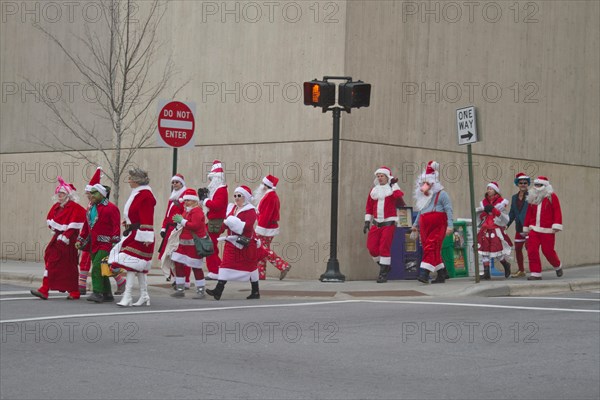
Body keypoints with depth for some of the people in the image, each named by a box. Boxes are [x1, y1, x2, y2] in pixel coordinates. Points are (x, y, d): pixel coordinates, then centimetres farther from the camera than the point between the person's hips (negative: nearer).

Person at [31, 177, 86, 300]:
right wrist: (54, 230, 11)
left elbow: (73, 225, -17)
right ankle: (44, 290, 4)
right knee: (50, 261, 1)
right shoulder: (56, 206, 12)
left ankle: (74, 292, 7)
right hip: (57, 238, 8)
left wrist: (66, 237, -20)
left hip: (68, 240, -8)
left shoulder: (74, 207, -12)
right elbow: (50, 219, 24)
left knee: (69, 265, -3)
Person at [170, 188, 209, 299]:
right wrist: (178, 221, 6)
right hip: (183, 243, 9)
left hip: (194, 245, -9)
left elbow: (195, 225, -26)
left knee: (196, 267, -3)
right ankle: (180, 289, 11)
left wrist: (182, 221, -19)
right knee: (178, 265, 4)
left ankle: (200, 291, 7)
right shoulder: (186, 211, 16)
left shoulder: (197, 211, -14)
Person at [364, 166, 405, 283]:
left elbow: (398, 195, -24)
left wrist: (394, 184, -11)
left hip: (389, 223, -4)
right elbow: (369, 207, 14)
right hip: (376, 223, 4)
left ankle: (383, 274, 2)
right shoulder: (374, 190, 10)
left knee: (384, 248, -8)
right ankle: (385, 266, 21)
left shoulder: (392, 188, 0)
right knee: (372, 247, -2)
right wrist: (367, 222, 9)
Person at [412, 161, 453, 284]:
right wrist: (416, 224, 28)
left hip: (438, 226, -7)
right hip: (425, 227, 7)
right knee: (434, 251, 7)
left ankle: (424, 273, -23)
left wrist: (450, 225, -14)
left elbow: (448, 210, -6)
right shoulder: (423, 196, 19)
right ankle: (442, 274, 17)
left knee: (431, 248, -15)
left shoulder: (441, 194, -1)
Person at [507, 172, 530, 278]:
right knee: (517, 248, 11)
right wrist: (507, 224, 8)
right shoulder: (514, 197, 13)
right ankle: (521, 271, 23)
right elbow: (512, 213, 17)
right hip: (519, 227, 7)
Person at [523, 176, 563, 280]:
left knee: (548, 251, 0)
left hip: (547, 230, -4)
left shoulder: (552, 196, -2)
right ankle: (536, 273, 0)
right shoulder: (533, 198, 13)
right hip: (534, 229, 4)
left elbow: (557, 212, -9)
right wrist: (526, 227, 17)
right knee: (532, 251, -7)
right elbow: (529, 213, 17)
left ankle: (557, 266, 30)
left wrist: (556, 225, -17)